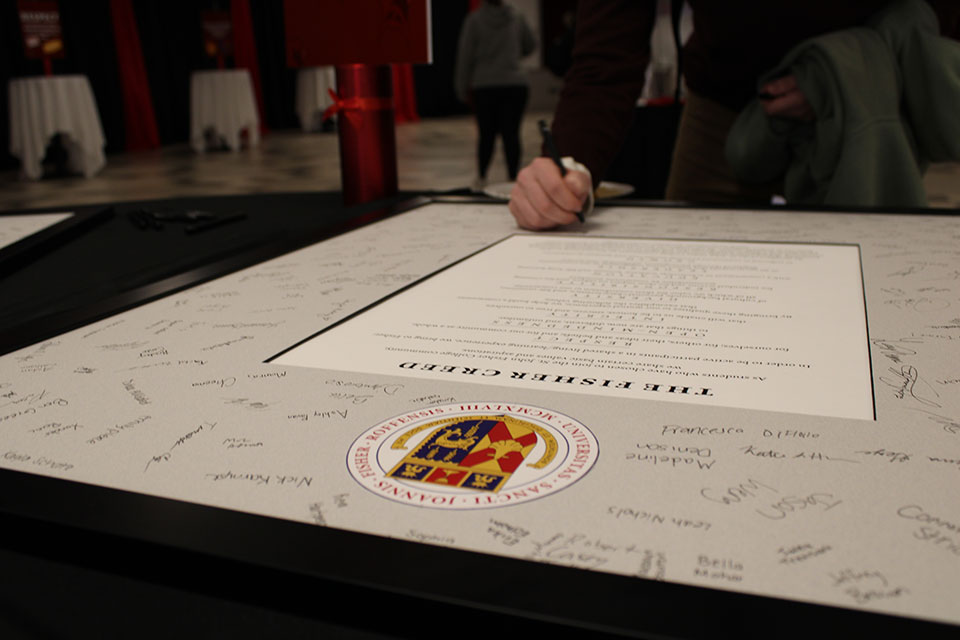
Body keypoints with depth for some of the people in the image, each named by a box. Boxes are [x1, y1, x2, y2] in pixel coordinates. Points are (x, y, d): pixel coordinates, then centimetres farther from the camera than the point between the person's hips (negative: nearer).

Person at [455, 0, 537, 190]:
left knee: (486, 134, 7)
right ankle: (514, 178, -4)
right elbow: (530, 46, 18)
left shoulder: (474, 19, -2)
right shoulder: (515, 16, 5)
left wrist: (463, 89, 6)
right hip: (515, 84, 1)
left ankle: (481, 177, 14)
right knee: (511, 133, -2)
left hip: (484, 87, -1)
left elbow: (465, 57, -2)